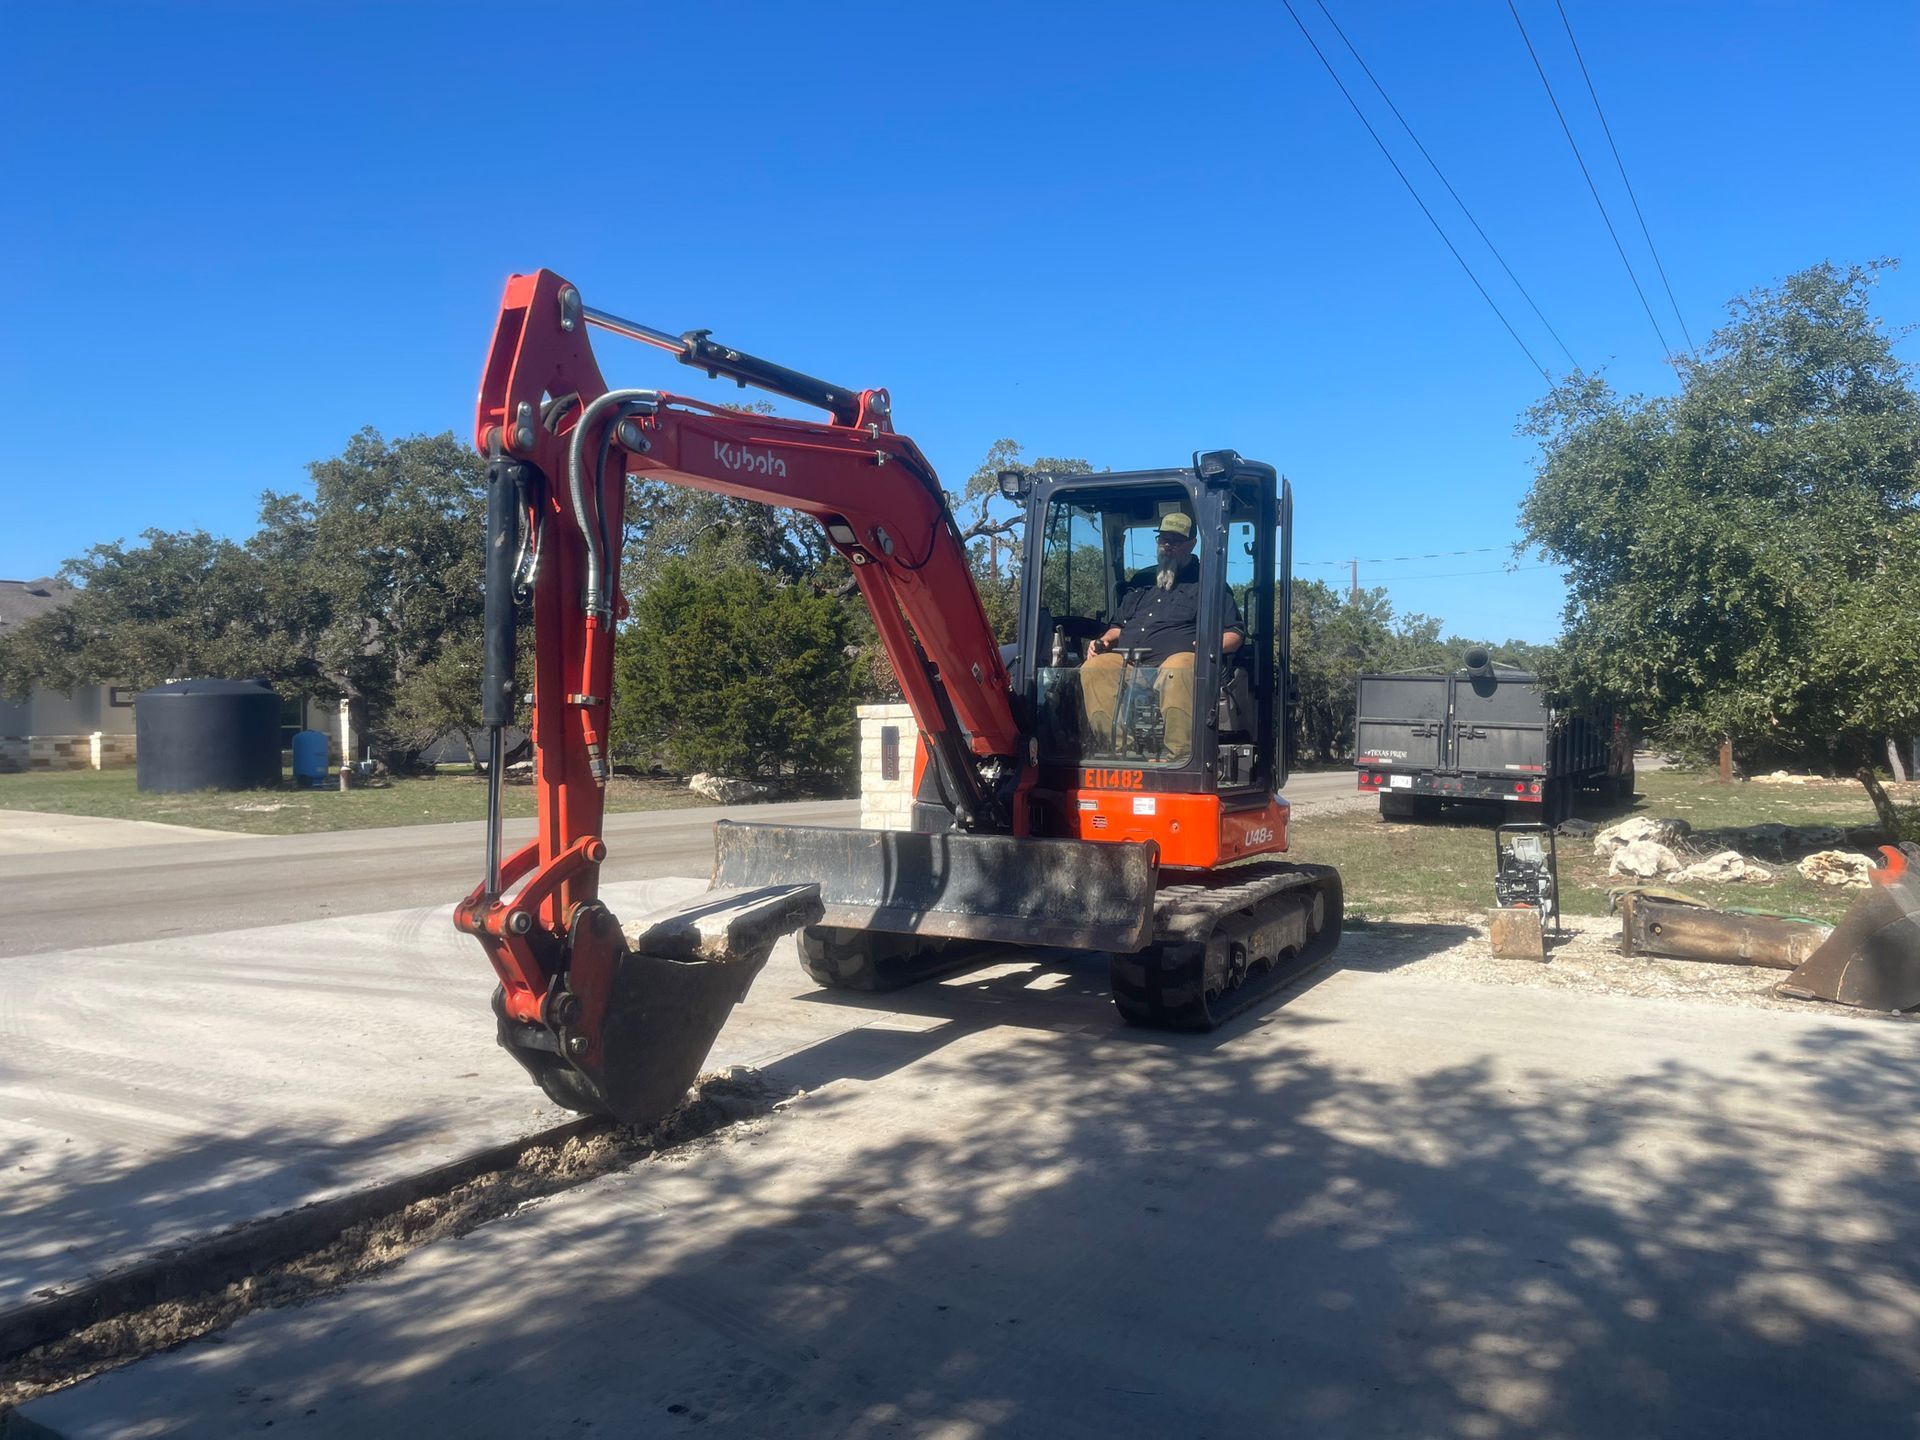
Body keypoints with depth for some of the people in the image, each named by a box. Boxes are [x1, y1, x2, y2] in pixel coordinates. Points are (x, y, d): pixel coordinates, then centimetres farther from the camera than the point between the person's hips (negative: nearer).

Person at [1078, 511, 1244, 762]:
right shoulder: (1140, 581, 32)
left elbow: (1236, 634, 12)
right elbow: (1120, 626, 38)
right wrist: (1105, 640, 14)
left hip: (1181, 659, -5)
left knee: (1177, 670, -41)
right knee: (1093, 668, -26)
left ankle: (1179, 758, -47)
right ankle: (1114, 750, -35)